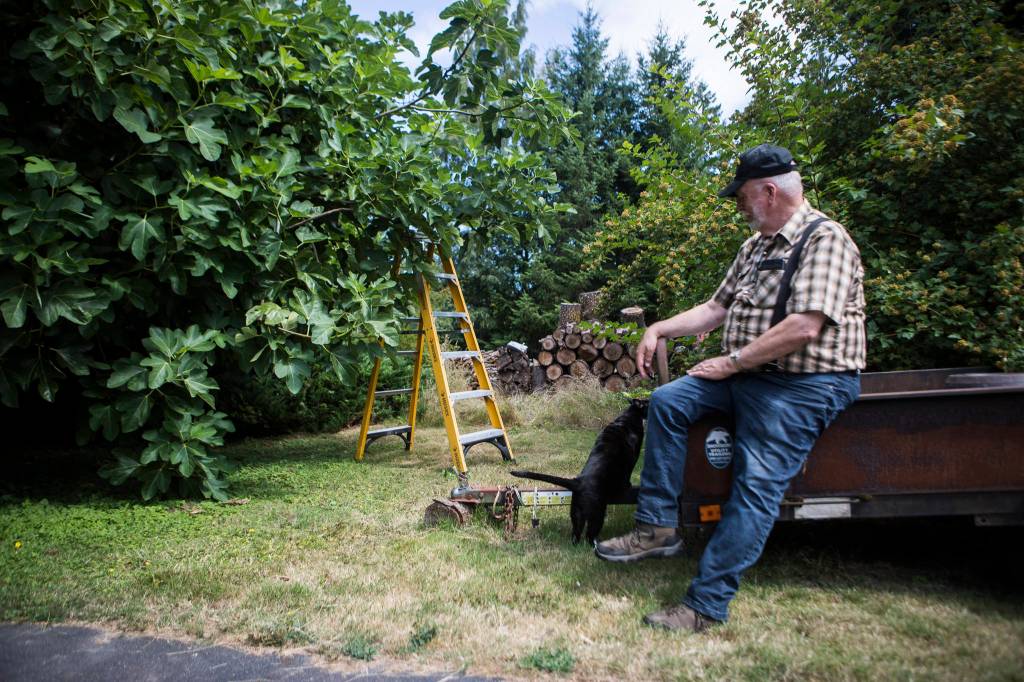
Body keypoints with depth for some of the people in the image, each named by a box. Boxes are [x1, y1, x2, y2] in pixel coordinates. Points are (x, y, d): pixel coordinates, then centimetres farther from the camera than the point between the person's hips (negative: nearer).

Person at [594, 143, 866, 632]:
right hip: (747, 375, 9)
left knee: (757, 485, -16)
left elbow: (803, 327, -23)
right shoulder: (755, 246, 16)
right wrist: (659, 330, 8)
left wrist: (731, 362, -16)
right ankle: (658, 527, -3)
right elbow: (717, 308, 20)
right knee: (667, 401, -6)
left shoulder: (825, 239, -13)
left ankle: (706, 604, -12)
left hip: (806, 384, -9)